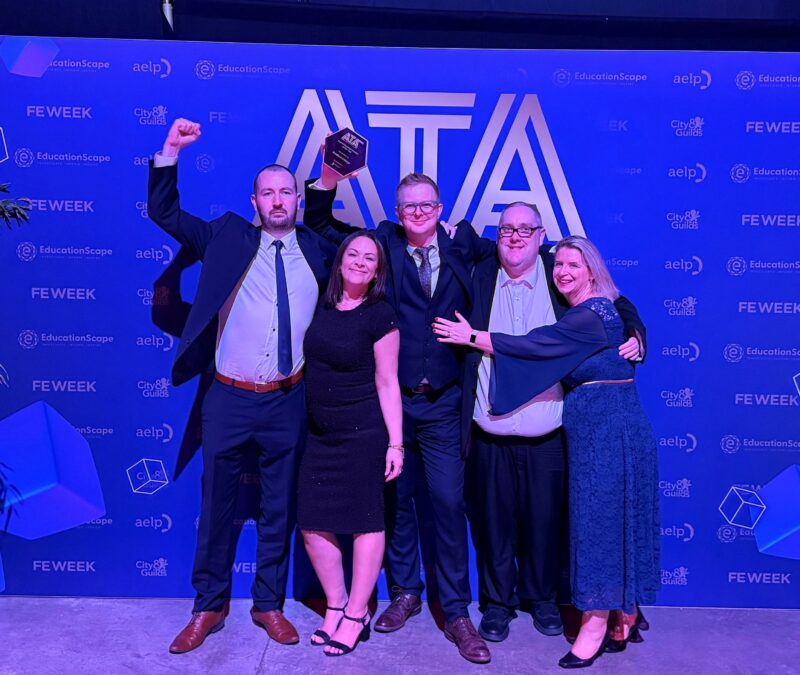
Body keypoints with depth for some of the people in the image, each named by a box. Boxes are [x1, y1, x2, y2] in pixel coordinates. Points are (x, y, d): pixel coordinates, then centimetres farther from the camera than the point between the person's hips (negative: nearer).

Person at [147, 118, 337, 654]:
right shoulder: (228, 237, 4)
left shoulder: (320, 250, 6)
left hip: (288, 402, 1)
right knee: (217, 507, 11)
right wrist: (170, 151, -5)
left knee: (280, 508, 13)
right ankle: (210, 607, 30)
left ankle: (269, 604, 32)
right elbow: (164, 211, 7)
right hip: (229, 399, -1)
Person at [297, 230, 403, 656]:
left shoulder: (380, 315, -7)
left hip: (364, 431, -5)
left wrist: (395, 443, -10)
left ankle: (357, 615, 20)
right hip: (320, 433, 5)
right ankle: (335, 606, 26)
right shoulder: (321, 307, 5)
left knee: (365, 521, 4)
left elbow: (387, 382, -8)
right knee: (312, 523, 7)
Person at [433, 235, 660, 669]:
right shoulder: (589, 311, 14)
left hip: (606, 426, -9)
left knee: (599, 514, -3)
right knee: (612, 514, 14)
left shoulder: (590, 316, -15)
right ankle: (623, 614, 27)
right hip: (594, 425, 9)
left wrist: (472, 337, -11)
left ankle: (597, 623, 8)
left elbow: (532, 347, -17)